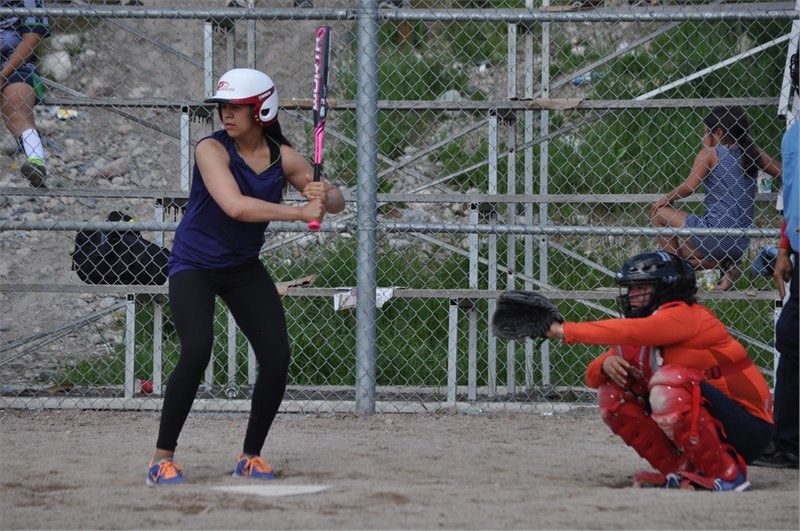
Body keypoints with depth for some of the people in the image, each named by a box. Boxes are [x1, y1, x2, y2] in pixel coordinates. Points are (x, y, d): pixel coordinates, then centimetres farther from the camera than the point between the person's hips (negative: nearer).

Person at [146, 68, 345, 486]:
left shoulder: (282, 157, -5)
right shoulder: (212, 149, -20)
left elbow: (336, 201, -1)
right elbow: (235, 206, -35)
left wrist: (323, 195, -25)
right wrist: (299, 213, -35)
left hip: (244, 268, 5)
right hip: (194, 266, -5)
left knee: (277, 359, -4)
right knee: (196, 352, -24)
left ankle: (251, 456, 14)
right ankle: (162, 458, -15)